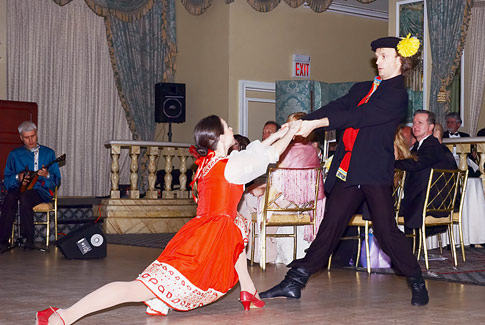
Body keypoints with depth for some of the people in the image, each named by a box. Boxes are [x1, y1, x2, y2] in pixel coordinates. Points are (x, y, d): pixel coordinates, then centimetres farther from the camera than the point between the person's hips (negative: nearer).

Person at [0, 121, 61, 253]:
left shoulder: (48, 153, 11)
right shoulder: (14, 154, 16)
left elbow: (57, 181, 8)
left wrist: (47, 175, -14)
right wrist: (17, 177, -6)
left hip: (41, 190, -2)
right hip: (19, 188, 2)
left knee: (24, 197, -36)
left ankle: (29, 240, -28)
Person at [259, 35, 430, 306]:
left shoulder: (397, 95, -7)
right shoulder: (362, 89, 19)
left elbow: (360, 117, -16)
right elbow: (336, 108, 9)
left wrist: (317, 123, -20)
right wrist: (300, 123, -6)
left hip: (375, 172, -6)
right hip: (348, 171, 6)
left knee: (386, 230, -6)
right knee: (330, 226, 7)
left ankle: (417, 282, 13)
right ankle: (295, 282, 9)